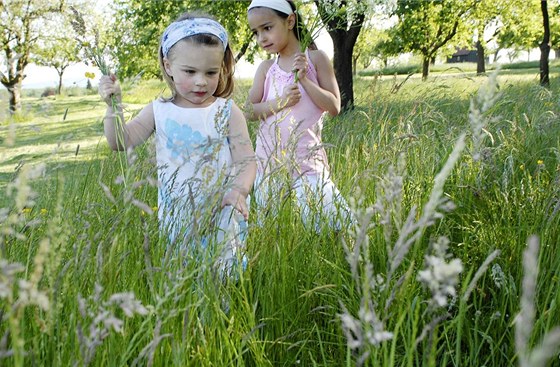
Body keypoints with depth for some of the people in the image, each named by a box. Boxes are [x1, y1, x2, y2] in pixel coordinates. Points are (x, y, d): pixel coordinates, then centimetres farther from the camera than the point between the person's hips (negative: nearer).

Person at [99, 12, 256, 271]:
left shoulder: (227, 112, -6)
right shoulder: (159, 111, 1)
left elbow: (246, 161, -9)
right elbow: (121, 142, 4)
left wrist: (239, 191, -28)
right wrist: (114, 104, -9)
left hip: (219, 218, -2)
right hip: (173, 219, 2)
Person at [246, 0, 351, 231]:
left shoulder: (315, 58, 1)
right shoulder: (266, 68, 8)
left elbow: (334, 107, -4)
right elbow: (249, 112, 2)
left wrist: (304, 78, -12)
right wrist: (279, 101, -13)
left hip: (307, 157, -3)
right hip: (269, 158, 3)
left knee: (330, 218, -8)